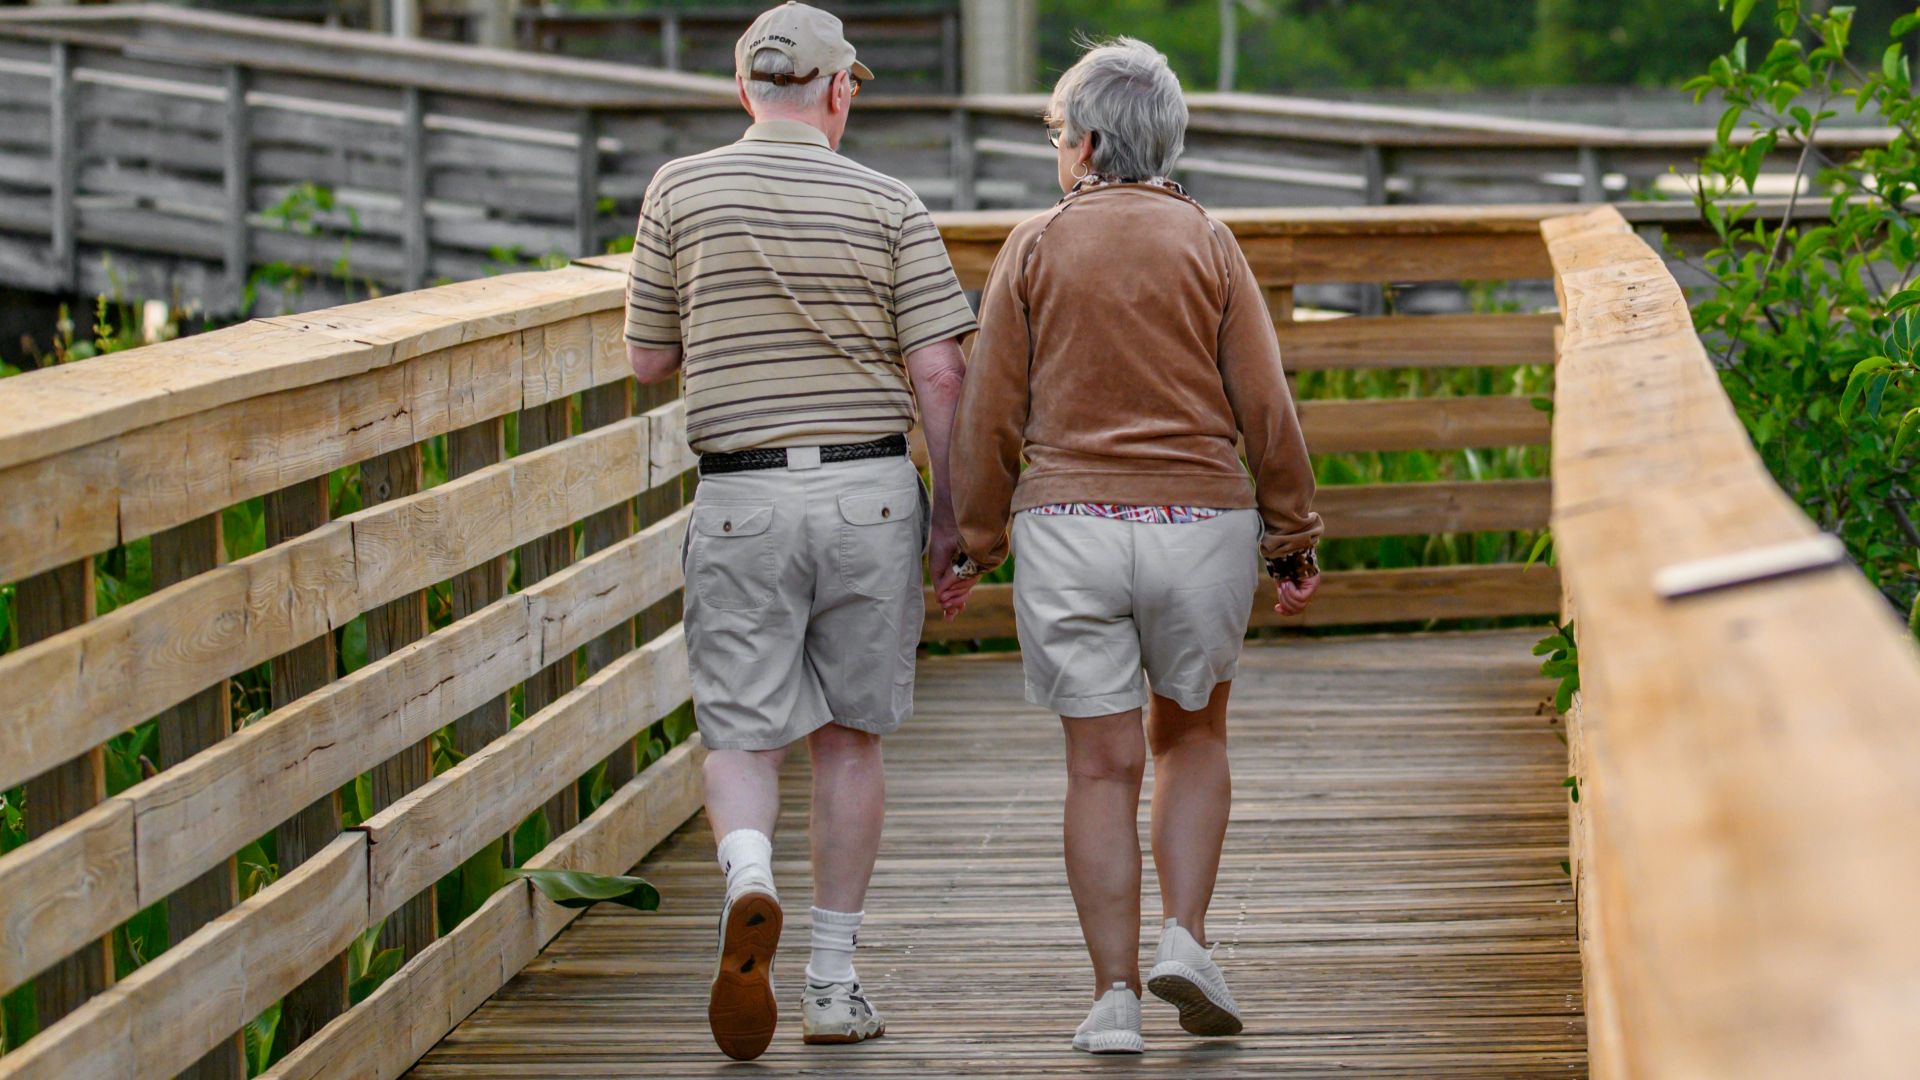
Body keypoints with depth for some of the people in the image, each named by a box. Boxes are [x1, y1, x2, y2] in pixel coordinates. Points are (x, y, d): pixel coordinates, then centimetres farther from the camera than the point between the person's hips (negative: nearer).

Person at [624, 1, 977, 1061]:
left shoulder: (680, 191, -1)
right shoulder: (888, 206, -2)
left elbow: (648, 357, 6)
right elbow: (938, 374, -5)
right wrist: (953, 515, 2)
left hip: (742, 501, -1)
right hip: (871, 492, 1)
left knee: (740, 737, 5)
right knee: (849, 737, 12)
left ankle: (748, 878, -27)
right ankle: (833, 980, 15)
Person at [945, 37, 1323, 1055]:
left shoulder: (1034, 247, 2)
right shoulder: (1206, 243, 2)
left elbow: (990, 413, 0)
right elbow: (1265, 405, 0)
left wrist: (976, 543, 8)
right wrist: (1293, 540, 6)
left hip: (1067, 525, 0)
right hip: (1199, 517, 0)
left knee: (1102, 765, 4)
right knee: (1191, 737, 19)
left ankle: (1115, 995, 3)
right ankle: (1184, 937, 3)